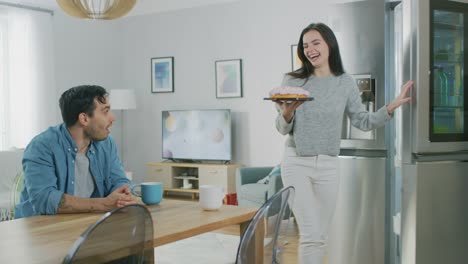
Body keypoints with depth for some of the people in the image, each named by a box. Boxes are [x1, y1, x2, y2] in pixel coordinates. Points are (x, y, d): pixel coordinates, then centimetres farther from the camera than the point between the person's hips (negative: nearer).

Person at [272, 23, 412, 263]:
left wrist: (390, 108, -7)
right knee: (310, 235, -10)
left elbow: (363, 122, 6)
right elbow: (283, 129, 1)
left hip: (328, 165, 3)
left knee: (321, 236, 10)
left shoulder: (345, 83, 3)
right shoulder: (292, 80, -2)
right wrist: (286, 114, -21)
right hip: (296, 163, -2)